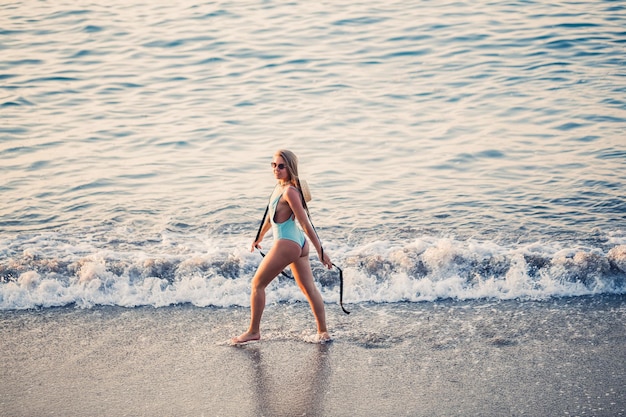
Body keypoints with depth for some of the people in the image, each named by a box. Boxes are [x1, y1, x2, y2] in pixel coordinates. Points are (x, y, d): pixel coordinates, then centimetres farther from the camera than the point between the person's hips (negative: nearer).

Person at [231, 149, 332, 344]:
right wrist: (260, 237, 34)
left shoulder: (289, 192, -19)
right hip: (299, 243, 10)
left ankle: (253, 331, 13)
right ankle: (323, 332, 17)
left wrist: (321, 251, -17)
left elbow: (306, 223, -19)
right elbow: (272, 215, 24)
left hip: (286, 244, -9)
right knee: (309, 288, 12)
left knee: (257, 284, 4)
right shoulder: (280, 186, 9)